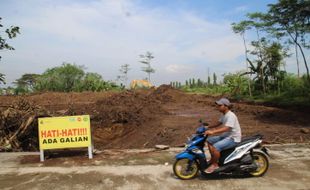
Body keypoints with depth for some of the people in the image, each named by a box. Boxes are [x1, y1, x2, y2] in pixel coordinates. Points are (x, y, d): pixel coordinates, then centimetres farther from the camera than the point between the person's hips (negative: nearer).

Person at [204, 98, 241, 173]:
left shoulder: (231, 116, -22)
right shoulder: (224, 115, 9)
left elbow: (226, 128, -34)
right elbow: (218, 123, 18)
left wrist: (212, 132, -42)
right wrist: (208, 127, 3)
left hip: (233, 138, -10)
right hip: (226, 136, 10)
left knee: (215, 147, -27)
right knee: (209, 140, 9)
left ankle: (215, 165, -8)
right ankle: (213, 159, 19)